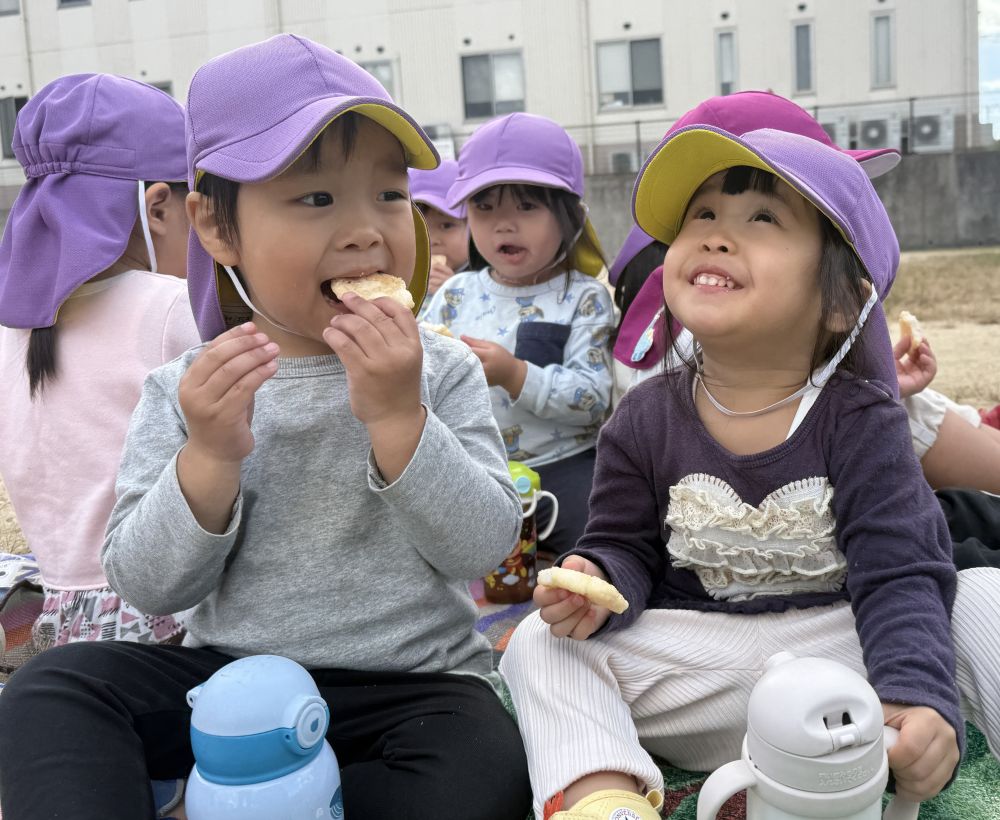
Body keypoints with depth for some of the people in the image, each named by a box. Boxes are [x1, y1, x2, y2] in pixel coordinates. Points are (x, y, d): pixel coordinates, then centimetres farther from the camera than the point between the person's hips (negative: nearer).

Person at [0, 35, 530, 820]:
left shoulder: (442, 372, -5)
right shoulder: (186, 391, -2)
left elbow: (484, 547, -12)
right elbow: (149, 586, -6)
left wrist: (398, 417, -24)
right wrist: (209, 458, -23)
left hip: (410, 683, 0)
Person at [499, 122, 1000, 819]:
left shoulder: (860, 420, -9)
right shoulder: (646, 420, -3)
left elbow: (899, 574, -15)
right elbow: (624, 546, 3)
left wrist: (917, 695, -31)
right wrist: (597, 583, -21)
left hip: (844, 649, -1)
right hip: (695, 654, 2)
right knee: (541, 646, -17)